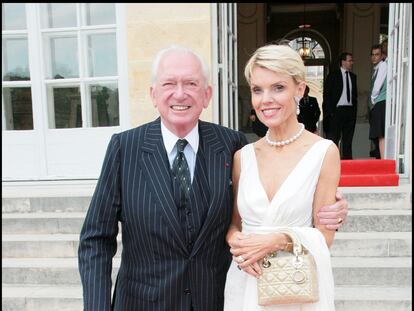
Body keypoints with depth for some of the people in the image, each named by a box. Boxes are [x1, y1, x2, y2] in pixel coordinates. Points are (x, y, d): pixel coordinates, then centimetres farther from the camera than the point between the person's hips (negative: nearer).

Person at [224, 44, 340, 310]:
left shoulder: (325, 152, -11)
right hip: (247, 282, 3)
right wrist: (237, 243, -13)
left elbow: (324, 235, -6)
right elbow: (233, 224, 6)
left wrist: (278, 240, -20)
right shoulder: (243, 156, -2)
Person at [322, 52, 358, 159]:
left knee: (348, 138, 6)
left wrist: (354, 110, 9)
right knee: (333, 137, -6)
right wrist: (330, 111, -11)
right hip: (337, 110, -5)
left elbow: (355, 94, 20)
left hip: (350, 110, 5)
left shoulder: (353, 76, 17)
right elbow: (326, 94, -4)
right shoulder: (333, 75, 1)